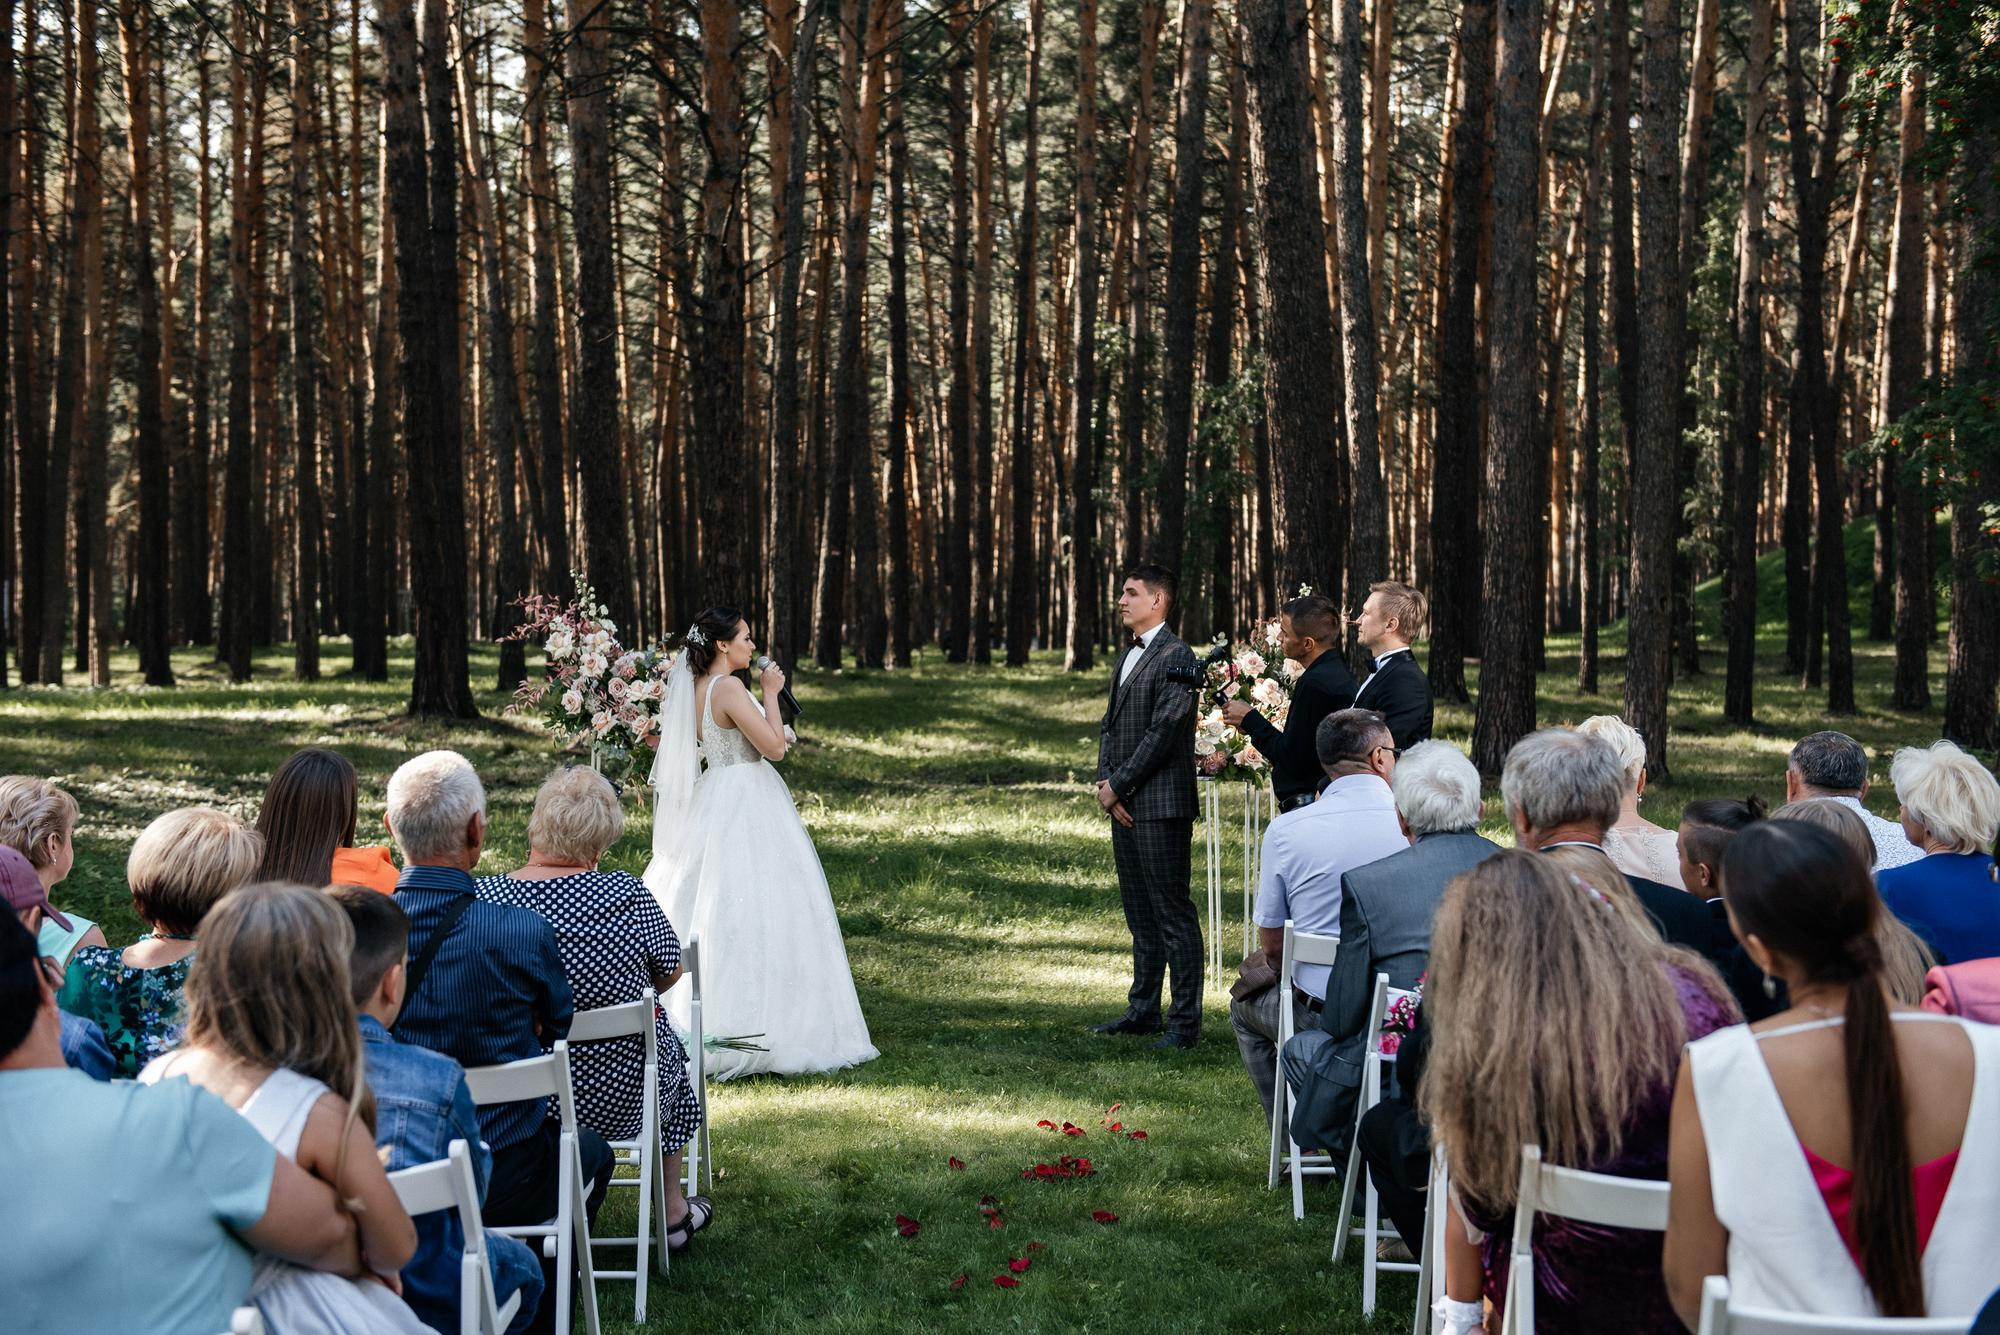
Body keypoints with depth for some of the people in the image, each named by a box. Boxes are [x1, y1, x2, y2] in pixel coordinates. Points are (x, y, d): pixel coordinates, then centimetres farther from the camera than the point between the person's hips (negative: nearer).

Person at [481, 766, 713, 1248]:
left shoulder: (482, 898, -15)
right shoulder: (626, 895, -19)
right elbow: (669, 974, -2)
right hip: (616, 1100, -2)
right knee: (666, 1044, 30)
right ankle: (671, 1213, 43)